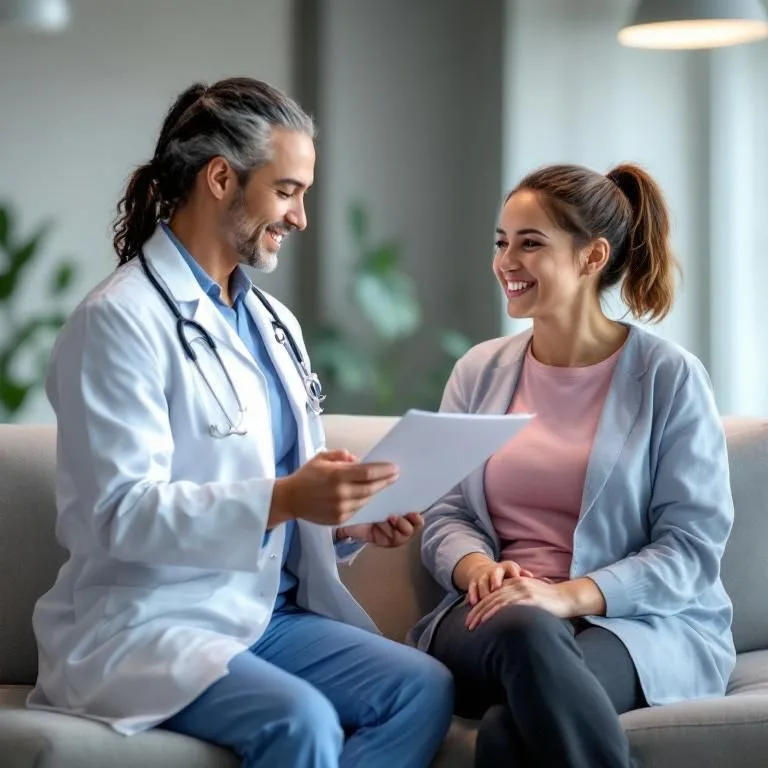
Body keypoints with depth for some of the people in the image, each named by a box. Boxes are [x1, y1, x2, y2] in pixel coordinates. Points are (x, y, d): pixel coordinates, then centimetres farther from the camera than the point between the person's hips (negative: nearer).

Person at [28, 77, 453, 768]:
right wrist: (281, 500, -29)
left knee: (424, 687, -18)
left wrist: (351, 522, 1)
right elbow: (120, 514, -20)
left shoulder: (275, 323, 18)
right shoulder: (120, 321, -10)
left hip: (267, 614, 8)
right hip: (147, 626, -8)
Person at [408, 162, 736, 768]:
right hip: (496, 616, 3)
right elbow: (445, 515, 12)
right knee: (525, 632, -37)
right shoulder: (479, 372, 14)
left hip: (649, 623, -3)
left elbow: (692, 544, -5)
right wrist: (479, 569, -12)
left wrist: (570, 595, -19)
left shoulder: (668, 376, 1)